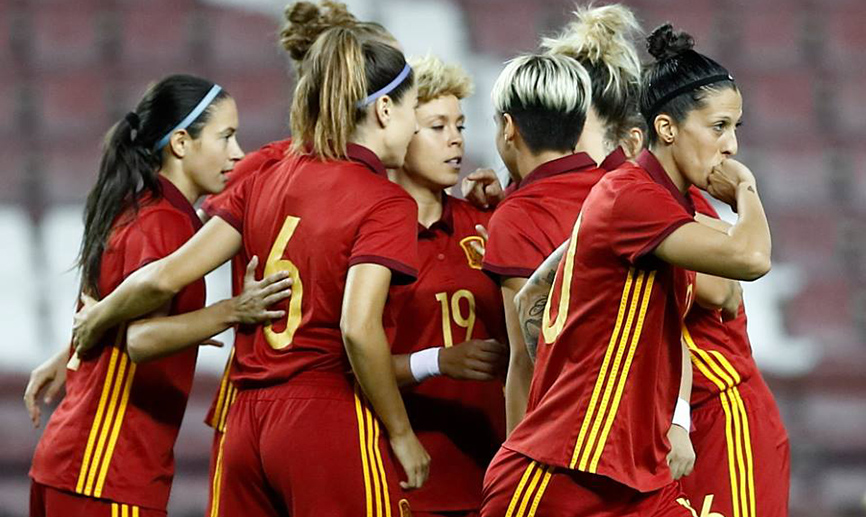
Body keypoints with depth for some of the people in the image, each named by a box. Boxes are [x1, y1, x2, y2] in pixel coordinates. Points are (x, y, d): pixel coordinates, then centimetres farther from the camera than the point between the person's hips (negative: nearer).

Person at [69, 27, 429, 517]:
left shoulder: (265, 182, 10)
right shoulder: (387, 204, -7)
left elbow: (165, 277, 6)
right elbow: (358, 327, -19)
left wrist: (97, 319, 24)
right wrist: (402, 435, -9)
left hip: (246, 422, 6)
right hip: (330, 419, -6)